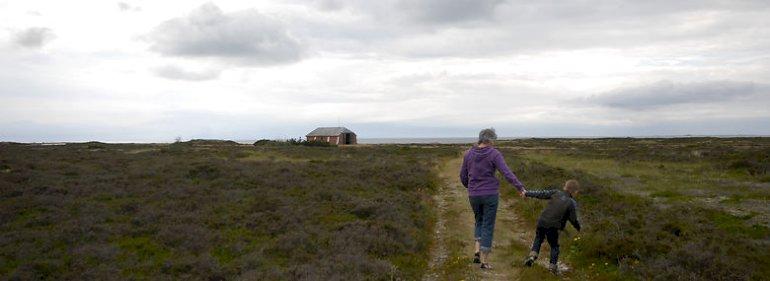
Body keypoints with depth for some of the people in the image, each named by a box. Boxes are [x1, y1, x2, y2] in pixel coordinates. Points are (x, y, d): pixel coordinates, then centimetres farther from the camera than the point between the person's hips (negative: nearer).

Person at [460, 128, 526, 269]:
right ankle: (484, 260, 9)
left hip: (474, 196, 3)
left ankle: (478, 251, 8)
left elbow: (463, 176, 7)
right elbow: (507, 174, -20)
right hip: (490, 195, -3)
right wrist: (520, 187, -14)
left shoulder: (468, 154, 1)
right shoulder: (494, 154, -10)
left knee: (479, 221, 25)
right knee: (488, 226, 8)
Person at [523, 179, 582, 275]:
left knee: (538, 239, 24)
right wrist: (578, 227, 18)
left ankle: (533, 255, 6)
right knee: (554, 246, 16)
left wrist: (527, 193, 14)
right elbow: (573, 219, -1)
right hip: (553, 227, -3)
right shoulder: (572, 203, -5)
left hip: (542, 222, 3)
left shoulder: (556, 193, 1)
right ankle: (553, 265, 10)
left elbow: (541, 194, 4)